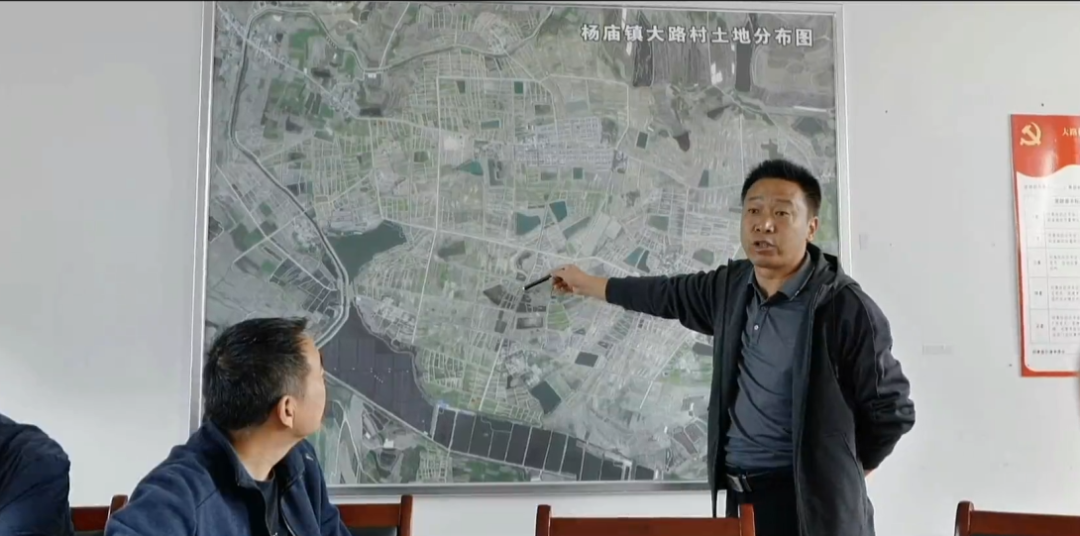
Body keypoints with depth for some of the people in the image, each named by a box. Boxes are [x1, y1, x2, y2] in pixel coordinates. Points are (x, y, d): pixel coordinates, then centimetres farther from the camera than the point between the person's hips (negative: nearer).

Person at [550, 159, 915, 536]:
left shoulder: (846, 308, -16)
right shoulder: (734, 285, 3)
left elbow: (892, 411, -8)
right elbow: (672, 294, 21)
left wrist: (840, 475, 3)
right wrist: (587, 283, 31)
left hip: (810, 504, -6)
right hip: (742, 496, 6)